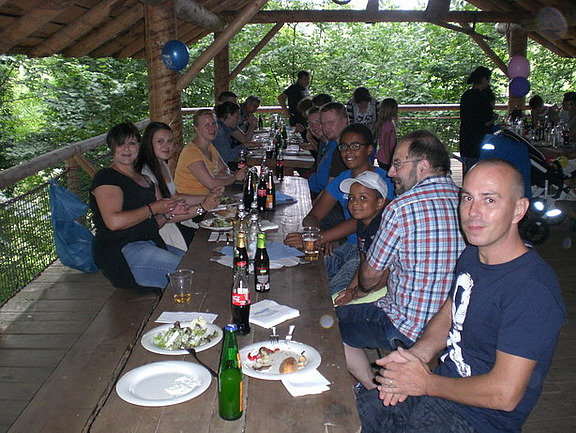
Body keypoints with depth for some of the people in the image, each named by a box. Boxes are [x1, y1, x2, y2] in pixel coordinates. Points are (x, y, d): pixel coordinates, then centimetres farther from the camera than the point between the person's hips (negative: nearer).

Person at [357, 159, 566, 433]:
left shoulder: (532, 289, -25)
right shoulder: (471, 255, 2)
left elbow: (504, 394, -25)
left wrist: (427, 383, -13)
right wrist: (417, 354, -5)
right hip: (438, 391, 7)